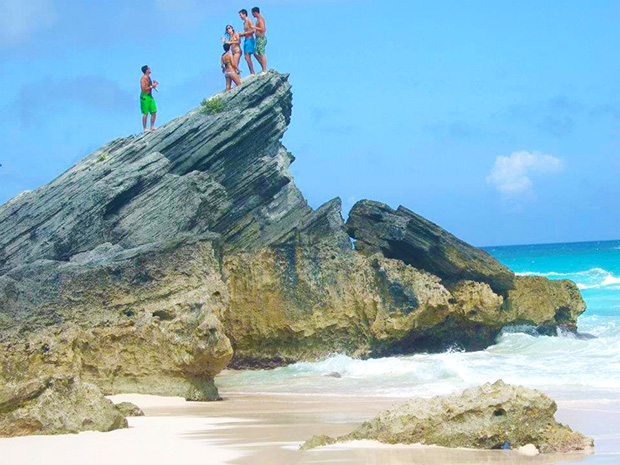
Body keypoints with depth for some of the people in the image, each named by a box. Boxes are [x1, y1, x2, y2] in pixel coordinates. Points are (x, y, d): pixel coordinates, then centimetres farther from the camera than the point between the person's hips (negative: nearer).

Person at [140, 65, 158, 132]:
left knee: (154, 112, 6)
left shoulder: (148, 78, 14)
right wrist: (151, 86, -16)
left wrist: (154, 84, 6)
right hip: (145, 96, -9)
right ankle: (145, 129, -1)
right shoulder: (143, 78, -14)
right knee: (145, 114, -5)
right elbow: (143, 89, -22)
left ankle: (152, 127, 13)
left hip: (150, 96, 9)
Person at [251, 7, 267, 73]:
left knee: (261, 54, -11)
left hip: (261, 38, -11)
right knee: (256, 54, 14)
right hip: (259, 38, 11)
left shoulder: (260, 19, -14)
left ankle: (264, 70, -11)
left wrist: (255, 28, -17)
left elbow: (263, 29, -25)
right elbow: (265, 29, 26)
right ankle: (263, 68, 16)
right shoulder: (260, 19, 18)